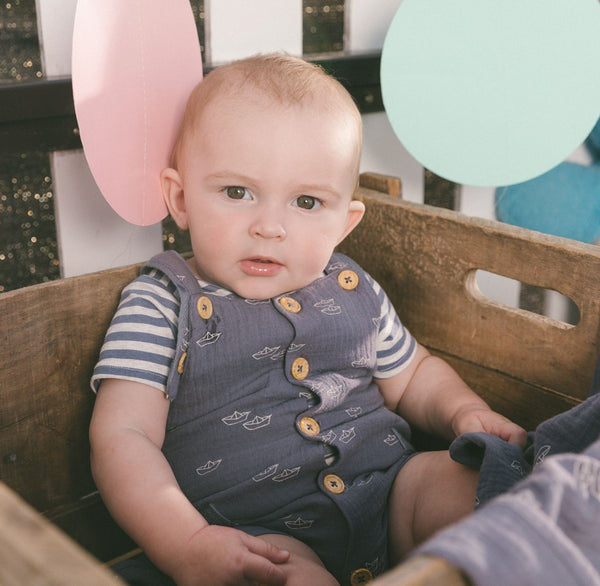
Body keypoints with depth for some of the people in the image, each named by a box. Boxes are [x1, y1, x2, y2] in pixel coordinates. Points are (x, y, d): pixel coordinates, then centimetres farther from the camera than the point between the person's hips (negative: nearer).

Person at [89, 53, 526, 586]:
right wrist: (188, 543, -25)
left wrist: (465, 412, 3)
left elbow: (413, 375, 26)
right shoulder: (161, 305, -2)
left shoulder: (350, 290, 11)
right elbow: (122, 436, -10)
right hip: (258, 532, -5)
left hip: (389, 492, 6)